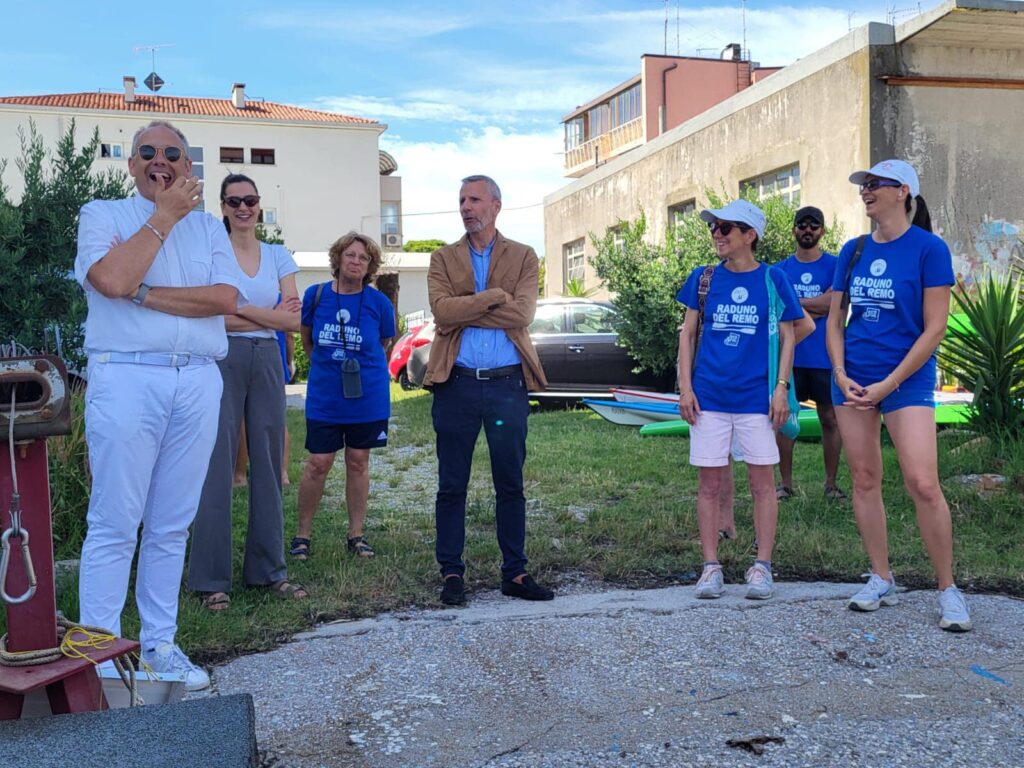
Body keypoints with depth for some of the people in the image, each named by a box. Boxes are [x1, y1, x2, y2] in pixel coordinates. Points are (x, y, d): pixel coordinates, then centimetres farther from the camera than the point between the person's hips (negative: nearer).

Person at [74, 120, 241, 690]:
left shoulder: (209, 226, 16)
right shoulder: (102, 215, 8)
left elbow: (226, 298, -2)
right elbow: (111, 278, -13)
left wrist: (142, 294, -8)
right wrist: (165, 216, -4)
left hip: (198, 382, 3)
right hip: (126, 379, -3)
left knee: (173, 525, 8)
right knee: (115, 523, -3)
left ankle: (160, 643, 17)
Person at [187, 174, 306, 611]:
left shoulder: (279, 256, 11)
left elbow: (294, 320, 1)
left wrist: (238, 307, -9)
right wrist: (270, 316, -9)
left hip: (267, 361, 4)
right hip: (223, 360, -4)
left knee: (268, 465, 7)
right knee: (218, 466, -4)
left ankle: (269, 570, 17)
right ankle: (211, 579, 4)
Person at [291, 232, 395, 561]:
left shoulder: (379, 302, -6)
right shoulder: (315, 295, -5)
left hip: (367, 395, 0)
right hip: (324, 396, 0)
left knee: (358, 462, 8)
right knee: (318, 464, -1)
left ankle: (356, 535, 19)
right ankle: (303, 534, 13)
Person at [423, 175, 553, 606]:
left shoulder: (523, 258, 7)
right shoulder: (443, 259, 9)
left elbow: (522, 314, -10)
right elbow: (442, 311, -10)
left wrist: (465, 309, -10)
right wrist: (495, 296, -11)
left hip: (507, 383, 0)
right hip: (457, 384, 0)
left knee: (510, 485, 7)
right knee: (452, 486, 5)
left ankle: (515, 573, 17)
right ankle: (451, 573, 16)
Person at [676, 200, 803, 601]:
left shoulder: (772, 279, 2)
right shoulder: (703, 278, 6)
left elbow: (786, 337, 5)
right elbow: (687, 334, 8)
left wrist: (781, 387, -4)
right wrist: (685, 386, 0)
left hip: (756, 397, -1)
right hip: (709, 397, 1)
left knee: (762, 481, 3)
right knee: (709, 482, 4)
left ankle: (762, 567, 13)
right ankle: (711, 567, 13)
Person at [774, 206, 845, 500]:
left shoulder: (835, 266, 2)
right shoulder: (781, 269, 8)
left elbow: (832, 302, -12)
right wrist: (814, 309, -11)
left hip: (825, 357, -1)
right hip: (789, 355, 1)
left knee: (830, 419, 4)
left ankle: (831, 482, 15)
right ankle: (785, 482, 12)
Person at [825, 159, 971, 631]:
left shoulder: (928, 248, -7)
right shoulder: (853, 250, 8)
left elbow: (934, 329, -10)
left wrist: (887, 385, -14)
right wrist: (841, 375, -3)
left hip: (906, 379, -5)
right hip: (852, 379, 5)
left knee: (923, 484, -12)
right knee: (864, 479, 8)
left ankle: (948, 590, 4)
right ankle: (881, 580, 20)